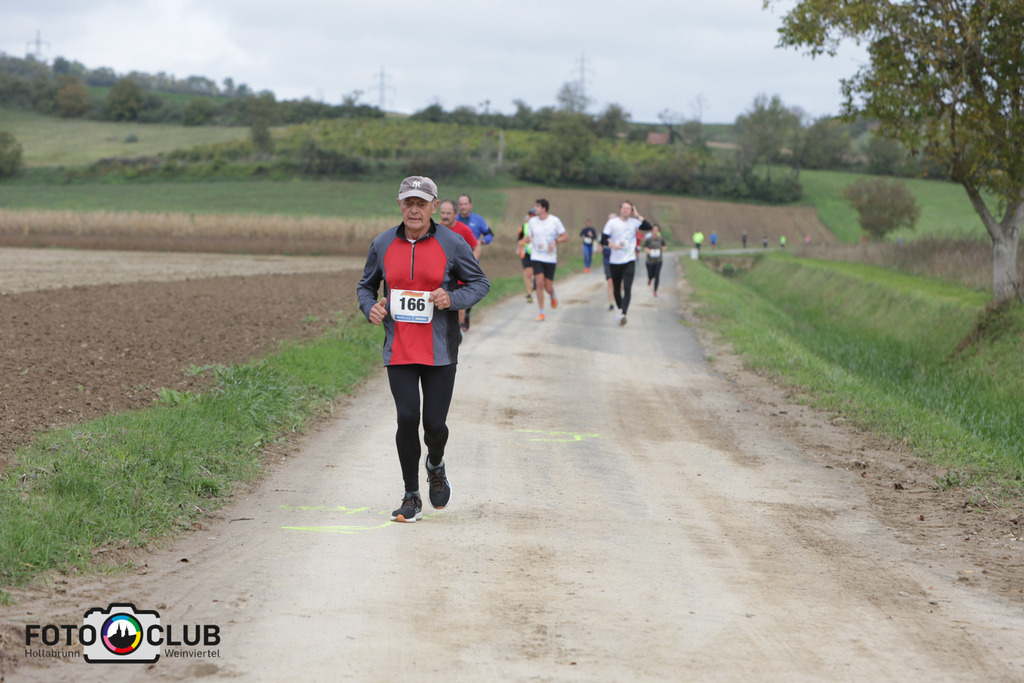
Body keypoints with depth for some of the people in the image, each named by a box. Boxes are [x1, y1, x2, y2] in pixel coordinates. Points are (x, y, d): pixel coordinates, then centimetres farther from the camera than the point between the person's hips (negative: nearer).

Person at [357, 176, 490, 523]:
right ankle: (411, 498, 6)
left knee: (434, 423, -2)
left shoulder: (452, 244, -2)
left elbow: (480, 282, 4)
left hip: (439, 351, -1)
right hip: (399, 351, 1)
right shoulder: (383, 244, 4)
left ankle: (436, 465, 35)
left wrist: (453, 299, -15)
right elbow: (366, 285, 17)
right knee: (407, 419, -8)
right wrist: (370, 307, -5)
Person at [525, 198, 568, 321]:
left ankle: (553, 296, 39)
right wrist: (528, 239, -11)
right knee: (540, 283, -11)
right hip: (536, 257, 1)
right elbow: (529, 237, 13)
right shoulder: (533, 221, 3)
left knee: (548, 287, 1)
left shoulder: (555, 221, -4)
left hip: (550, 258, -1)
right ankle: (541, 312, -2)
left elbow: (566, 237, 1)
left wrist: (555, 241, -17)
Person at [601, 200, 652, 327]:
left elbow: (648, 227, -7)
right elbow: (603, 239, -4)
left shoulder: (634, 222, 4)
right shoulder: (612, 222, -1)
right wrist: (612, 245, -23)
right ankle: (620, 308, 34)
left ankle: (623, 314, -23)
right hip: (615, 261, 1)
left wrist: (638, 216, -7)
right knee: (616, 288, 10)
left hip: (629, 260, 0)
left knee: (627, 288, -15)